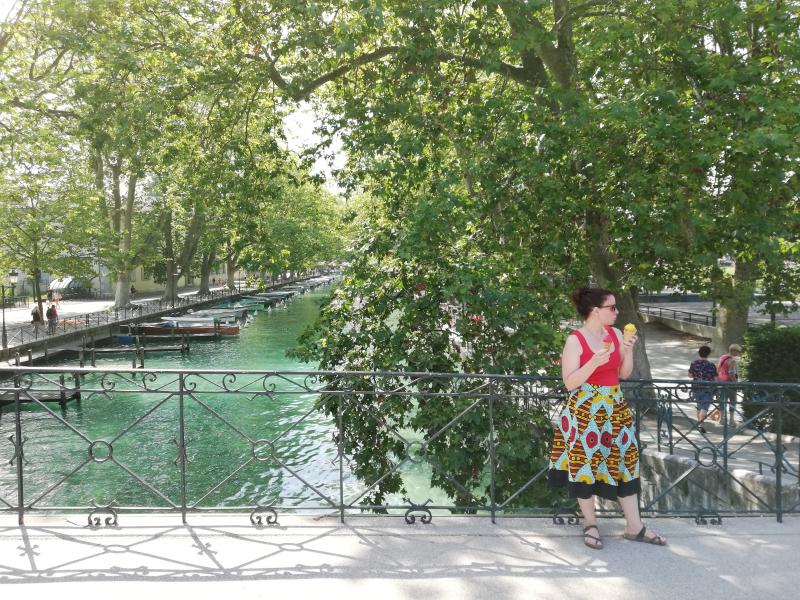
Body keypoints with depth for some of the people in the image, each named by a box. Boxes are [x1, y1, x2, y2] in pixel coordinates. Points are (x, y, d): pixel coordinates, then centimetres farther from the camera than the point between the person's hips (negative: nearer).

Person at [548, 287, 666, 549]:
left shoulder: (616, 334, 4)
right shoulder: (575, 340, -13)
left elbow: (624, 374, 10)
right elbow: (569, 382, -15)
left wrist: (629, 351, -7)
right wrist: (594, 362, -27)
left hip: (615, 409, 6)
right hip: (585, 411, -5)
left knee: (624, 462, 8)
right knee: (585, 464, 3)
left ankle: (635, 527, 18)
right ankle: (591, 525, 19)